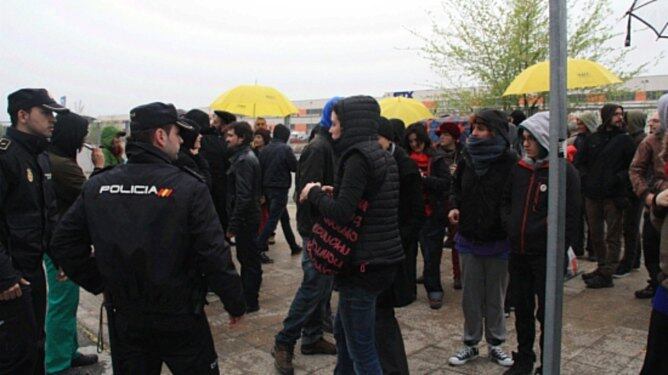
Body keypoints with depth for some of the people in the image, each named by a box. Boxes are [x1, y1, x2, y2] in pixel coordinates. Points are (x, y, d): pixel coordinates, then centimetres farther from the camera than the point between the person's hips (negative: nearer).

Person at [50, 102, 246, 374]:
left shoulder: (96, 186, -3)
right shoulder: (188, 187, -18)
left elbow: (63, 244, 3)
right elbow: (214, 254, -19)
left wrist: (100, 283, 10)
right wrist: (235, 303, -6)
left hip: (123, 318, 4)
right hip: (180, 319, -4)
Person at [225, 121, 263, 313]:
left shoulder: (244, 161, -18)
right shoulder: (246, 156, 13)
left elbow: (243, 196, -24)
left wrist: (233, 224, -21)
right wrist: (234, 221, 19)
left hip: (245, 218, -10)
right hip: (248, 217, 10)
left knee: (249, 260, -1)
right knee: (248, 258, 18)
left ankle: (250, 302, 9)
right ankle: (247, 295, 31)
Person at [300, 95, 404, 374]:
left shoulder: (358, 156, -16)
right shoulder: (381, 155, 12)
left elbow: (341, 213, -23)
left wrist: (315, 193, -6)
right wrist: (335, 194, 8)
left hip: (363, 264, -10)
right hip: (383, 258, 10)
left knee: (361, 351, 2)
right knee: (342, 333, 25)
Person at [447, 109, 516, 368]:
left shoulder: (510, 161, -13)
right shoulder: (468, 157, 1)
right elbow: (456, 186, 15)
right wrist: (455, 206, -2)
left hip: (498, 240, -3)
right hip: (468, 237, 4)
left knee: (495, 296, 13)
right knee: (470, 295, 13)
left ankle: (495, 344, 30)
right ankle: (471, 343, 28)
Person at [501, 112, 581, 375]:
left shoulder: (565, 172, -11)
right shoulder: (519, 168, 6)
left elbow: (571, 216, -12)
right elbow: (506, 200, 17)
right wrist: (509, 224, 2)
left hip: (546, 255, -5)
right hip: (518, 253, 5)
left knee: (547, 313, 7)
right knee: (521, 309, 16)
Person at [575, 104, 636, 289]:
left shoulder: (625, 140, 1)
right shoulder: (593, 139, 9)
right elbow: (579, 160, 14)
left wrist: (618, 178, -16)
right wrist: (585, 177, 0)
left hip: (614, 196, -4)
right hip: (592, 194, 4)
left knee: (612, 237, 0)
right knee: (596, 234, 13)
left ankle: (607, 275, 4)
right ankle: (602, 267, 28)